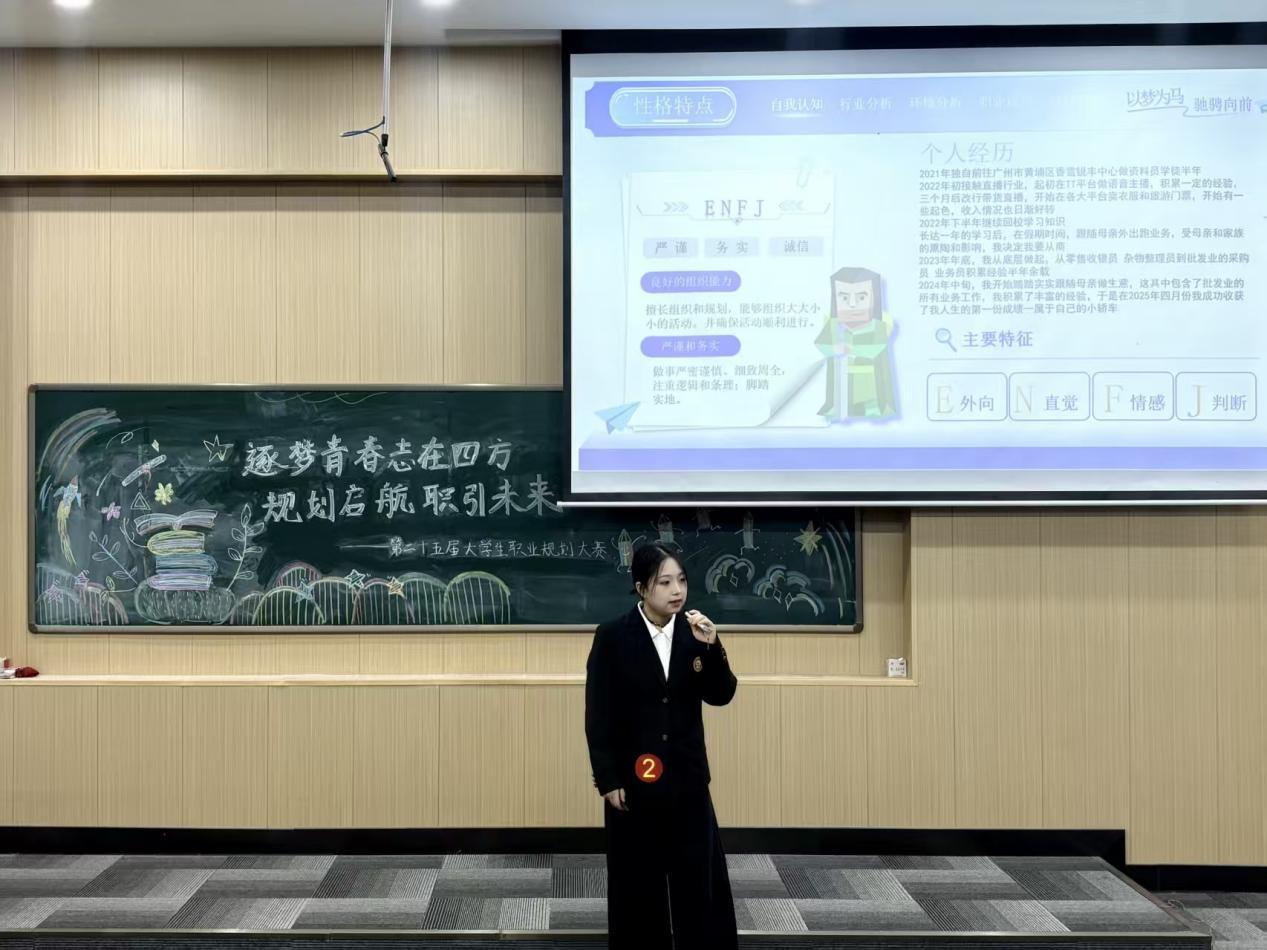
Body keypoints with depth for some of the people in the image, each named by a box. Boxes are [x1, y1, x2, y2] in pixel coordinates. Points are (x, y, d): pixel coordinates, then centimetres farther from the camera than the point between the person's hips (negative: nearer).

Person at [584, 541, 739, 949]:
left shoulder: (694, 631, 2)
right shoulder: (612, 637, -8)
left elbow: (721, 695, -1)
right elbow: (598, 716, -7)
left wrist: (711, 646, -16)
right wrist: (607, 779, -10)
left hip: (686, 774, 3)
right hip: (633, 776, -3)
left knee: (702, 876, 4)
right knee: (636, 880, 7)